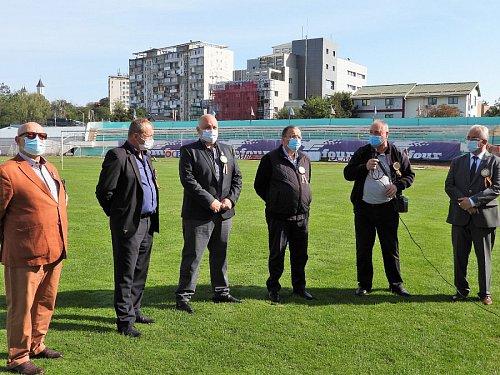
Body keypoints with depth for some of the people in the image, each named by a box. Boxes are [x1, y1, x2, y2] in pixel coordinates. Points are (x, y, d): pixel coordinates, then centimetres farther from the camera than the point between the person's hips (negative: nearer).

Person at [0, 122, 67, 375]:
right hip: (26, 252, -8)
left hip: (54, 250, 8)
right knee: (21, 306, 5)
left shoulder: (51, 169, 15)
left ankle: (35, 345, 35)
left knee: (45, 302, 19)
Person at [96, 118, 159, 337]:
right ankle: (125, 321, 6)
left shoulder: (145, 157, 14)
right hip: (128, 225, -9)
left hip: (148, 223, 9)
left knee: (140, 273, 17)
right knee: (125, 275, -1)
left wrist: (153, 218, 16)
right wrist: (117, 215, -3)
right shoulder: (118, 156, -13)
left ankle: (133, 311, 30)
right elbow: (103, 191, -13)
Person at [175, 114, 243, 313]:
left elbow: (237, 177, 12)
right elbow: (188, 180, -14)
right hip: (198, 214, -5)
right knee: (192, 255, -1)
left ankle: (221, 292, 28)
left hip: (224, 213, 6)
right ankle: (183, 295, 8)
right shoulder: (188, 151, -4)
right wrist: (210, 201, -18)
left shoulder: (228, 150, 14)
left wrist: (230, 199, -4)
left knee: (220, 254, 15)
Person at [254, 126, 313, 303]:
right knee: (277, 254, 4)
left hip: (301, 215, 5)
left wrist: (304, 202, 15)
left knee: (300, 254, 12)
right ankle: (273, 288, 17)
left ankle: (299, 286, 26)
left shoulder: (305, 159, 12)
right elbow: (259, 185, 3)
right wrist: (273, 202, 2)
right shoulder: (271, 158, -3)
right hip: (279, 216, -4)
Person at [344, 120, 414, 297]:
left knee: (391, 248, 6)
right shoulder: (362, 153, 3)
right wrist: (365, 167, -15)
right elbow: (347, 173, 1)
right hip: (363, 208, 1)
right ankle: (364, 284, 19)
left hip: (387, 208, -1)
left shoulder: (397, 154, 3)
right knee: (363, 248, 7)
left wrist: (397, 185, -7)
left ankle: (396, 284, 19)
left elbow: (410, 175, 11)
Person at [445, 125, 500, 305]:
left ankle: (485, 293, 21)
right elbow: (449, 186, 3)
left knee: (484, 257, 8)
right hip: (460, 216, 3)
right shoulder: (457, 162, 9)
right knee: (459, 256, 9)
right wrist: (464, 202, -12)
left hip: (484, 216, -2)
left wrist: (473, 200, -17)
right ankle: (461, 290, 23)